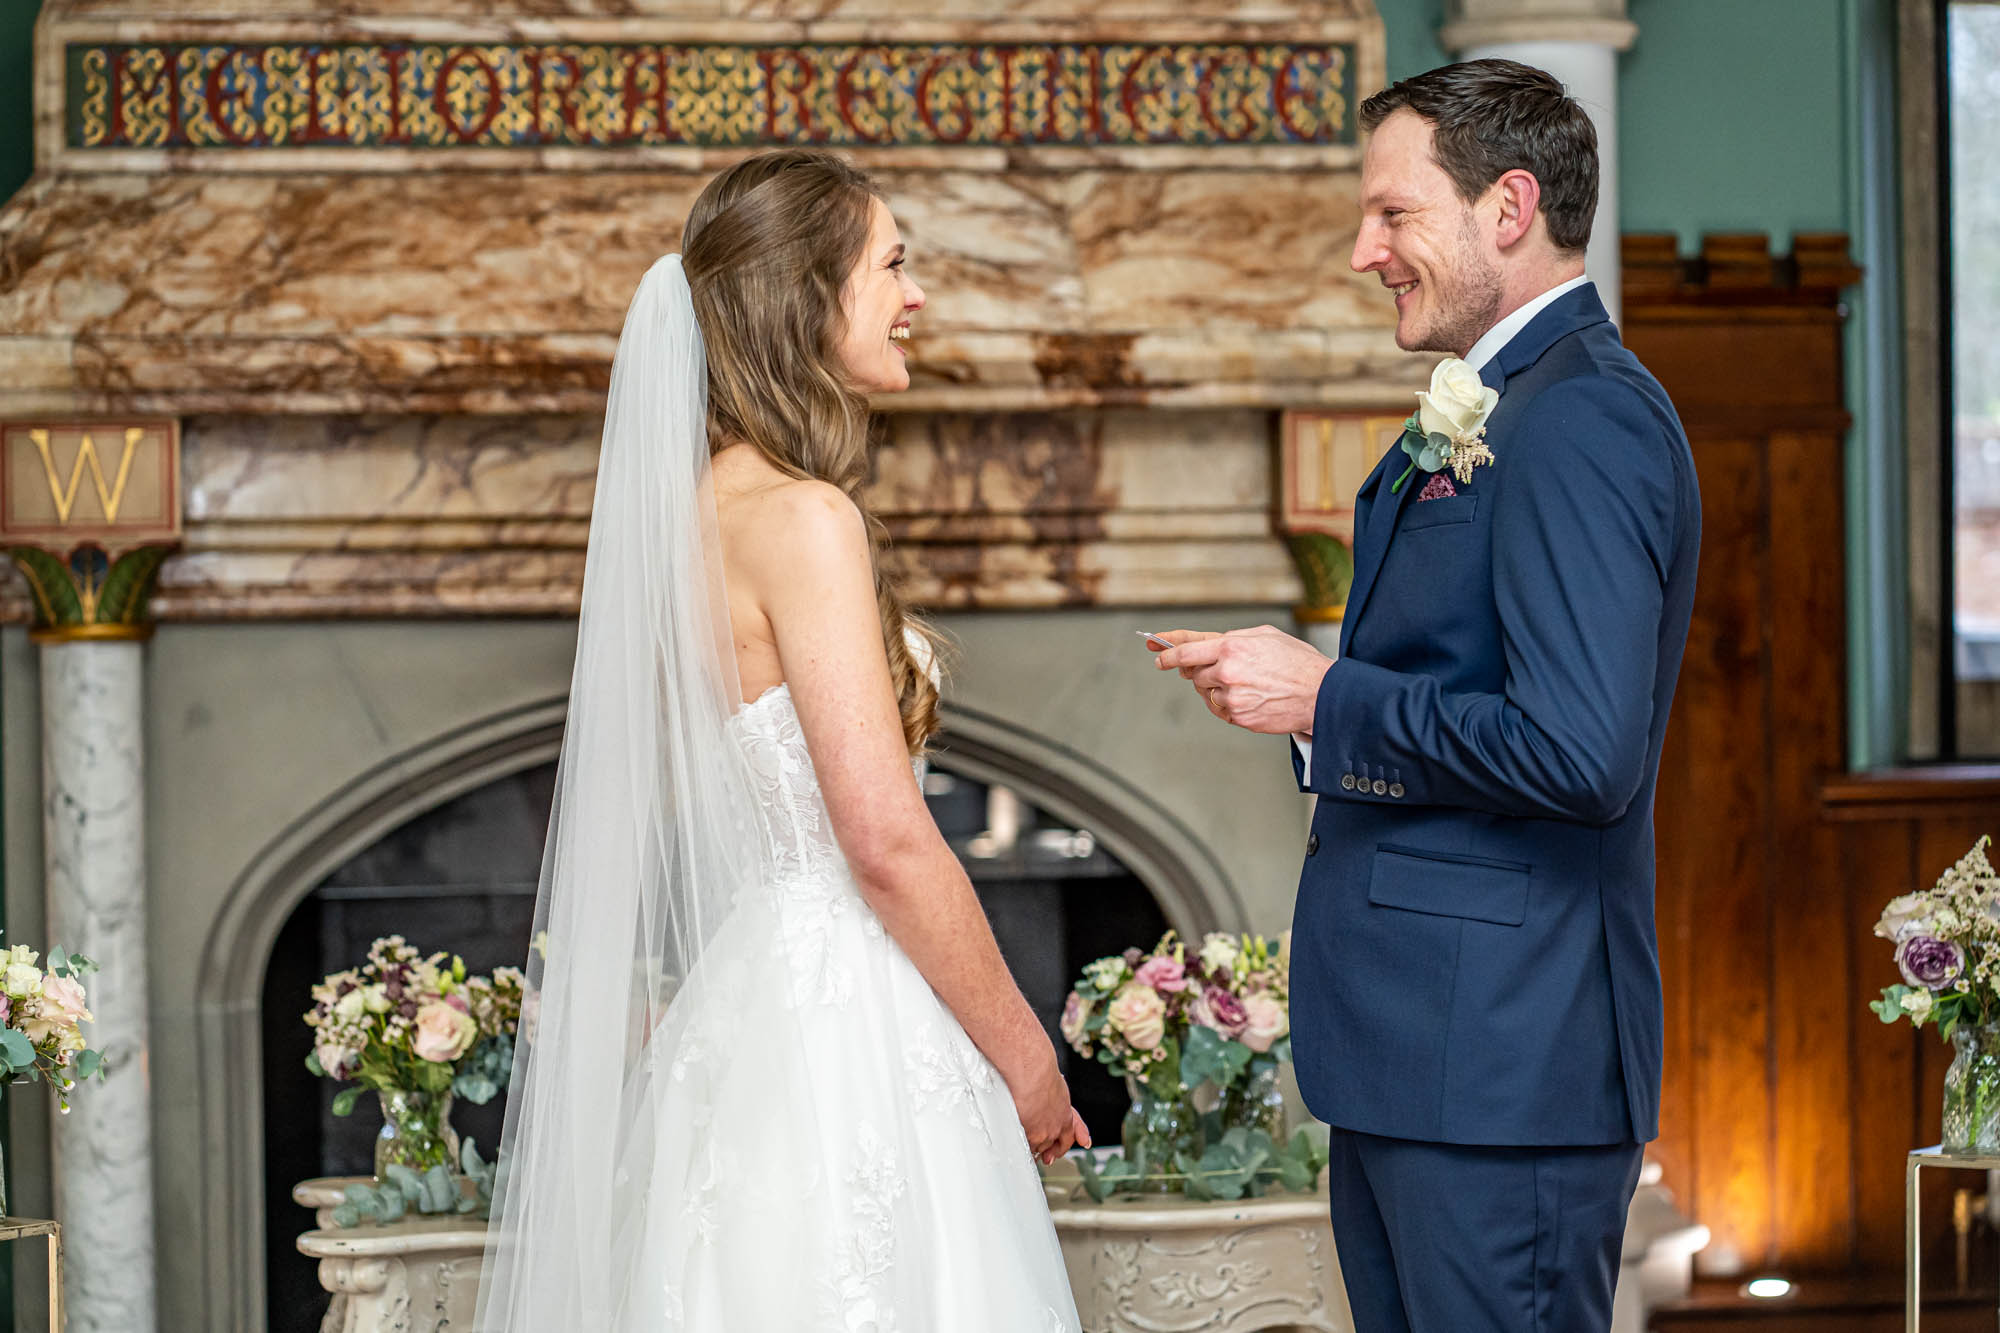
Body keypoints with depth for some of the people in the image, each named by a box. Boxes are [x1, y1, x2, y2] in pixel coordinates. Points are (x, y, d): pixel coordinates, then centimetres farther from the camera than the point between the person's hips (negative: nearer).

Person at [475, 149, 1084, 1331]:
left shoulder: (704, 504, 13)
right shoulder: (803, 519, -16)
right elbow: (887, 839, -19)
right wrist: (1025, 1058, -10)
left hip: (751, 990, 10)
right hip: (843, 1027, -10)